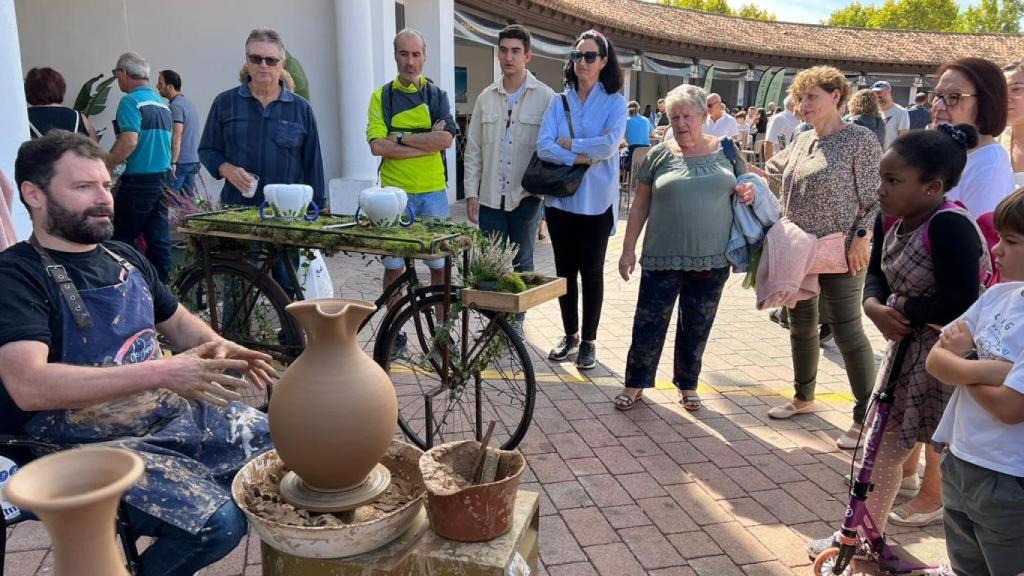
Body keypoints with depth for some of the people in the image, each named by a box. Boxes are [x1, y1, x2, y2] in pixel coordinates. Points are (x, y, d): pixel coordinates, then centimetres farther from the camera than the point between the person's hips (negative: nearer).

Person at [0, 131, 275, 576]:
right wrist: (161, 372, -33)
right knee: (218, 522, -24)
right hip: (94, 446, -7)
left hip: (174, 414, 8)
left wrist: (220, 349, -1)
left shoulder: (125, 258, 10)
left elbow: (177, 322, 22)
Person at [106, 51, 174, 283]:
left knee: (122, 238, 1)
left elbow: (129, 142, -22)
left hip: (139, 179, -8)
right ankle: (162, 283, 11)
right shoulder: (162, 102, 14)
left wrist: (104, 168, -14)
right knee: (158, 237, 9)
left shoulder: (131, 101, -11)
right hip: (164, 177, 8)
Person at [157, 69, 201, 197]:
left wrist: (173, 162, -22)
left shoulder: (175, 106, -12)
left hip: (180, 162, -9)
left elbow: (177, 136, -20)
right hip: (194, 161, 9)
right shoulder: (189, 102, 17)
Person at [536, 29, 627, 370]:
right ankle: (570, 335, 26)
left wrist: (568, 143, -10)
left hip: (596, 201, -3)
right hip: (560, 198, 3)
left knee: (591, 272, 5)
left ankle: (588, 341, 18)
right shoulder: (559, 102, 5)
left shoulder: (615, 102, -1)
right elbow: (543, 147, -8)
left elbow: (609, 145, -18)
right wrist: (582, 158, -17)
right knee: (565, 270, 11)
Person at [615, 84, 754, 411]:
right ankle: (635, 384, 21)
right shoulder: (660, 155, 0)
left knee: (696, 329, 13)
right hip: (663, 259, -1)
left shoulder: (726, 150, 4)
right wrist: (628, 249, 2)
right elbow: (640, 205, 5)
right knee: (648, 325, 4)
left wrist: (748, 191, -7)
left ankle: (687, 385, 31)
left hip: (711, 261, 2)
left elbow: (745, 184, 18)